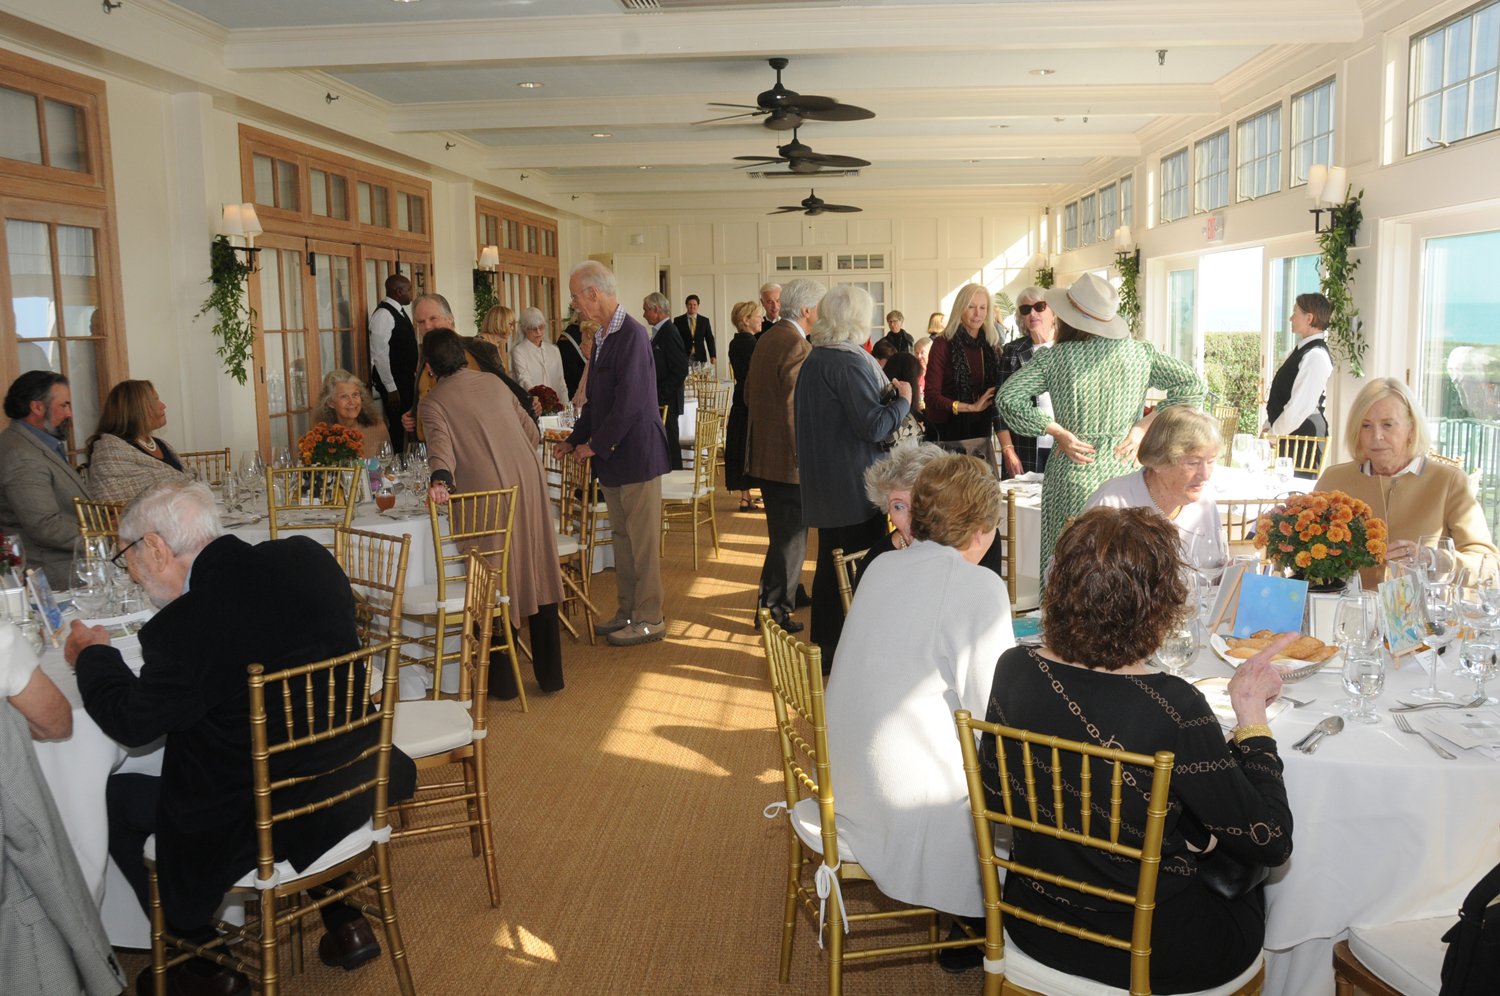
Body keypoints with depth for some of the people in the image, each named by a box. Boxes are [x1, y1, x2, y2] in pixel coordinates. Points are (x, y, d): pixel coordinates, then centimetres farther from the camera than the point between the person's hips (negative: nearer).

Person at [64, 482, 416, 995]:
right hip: (353, 788, 6)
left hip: (257, 823, -6)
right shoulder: (310, 558, -7)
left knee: (116, 799, 15)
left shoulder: (183, 629, -24)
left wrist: (93, 653, 11)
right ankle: (342, 921, 36)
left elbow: (130, 723, -7)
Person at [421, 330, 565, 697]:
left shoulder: (434, 401, 1)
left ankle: (503, 680, 17)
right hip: (529, 485, 4)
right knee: (538, 575, 12)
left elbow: (440, 442, -19)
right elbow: (533, 433, 18)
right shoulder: (493, 382, 15)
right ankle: (550, 673, 21)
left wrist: (440, 478, -34)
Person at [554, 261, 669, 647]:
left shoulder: (631, 334, -17)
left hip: (636, 454, -9)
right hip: (612, 456, 9)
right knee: (622, 538, 16)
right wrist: (575, 440, 13)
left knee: (642, 541, 0)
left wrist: (596, 445, -15)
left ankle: (649, 618, 11)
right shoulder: (603, 336, 11)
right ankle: (627, 612, 26)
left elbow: (630, 402, -23)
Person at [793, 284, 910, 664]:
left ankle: (825, 647, 26)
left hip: (823, 483, 9)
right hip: (855, 487, -9)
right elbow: (874, 426, -22)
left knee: (830, 562, 17)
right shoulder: (850, 362, -19)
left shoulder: (812, 359, 8)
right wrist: (902, 399, -5)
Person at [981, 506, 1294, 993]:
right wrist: (1252, 716, -11)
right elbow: (1269, 842, -18)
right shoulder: (1172, 709, -29)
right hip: (1145, 951, -4)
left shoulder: (1013, 670, -14)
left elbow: (994, 796, 1)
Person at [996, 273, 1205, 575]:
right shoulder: (1139, 352, 2)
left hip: (1073, 476, -2)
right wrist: (1143, 427, -3)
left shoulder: (1054, 358, -5)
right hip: (1125, 470, 2)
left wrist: (1060, 433, -10)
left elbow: (1008, 398, -15)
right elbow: (1192, 385, 0)